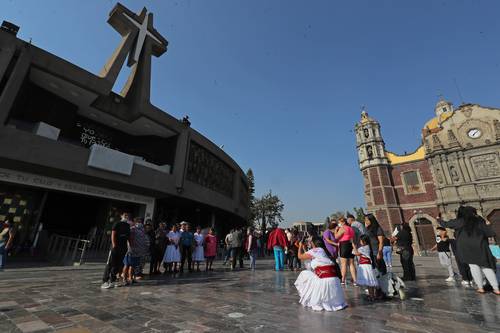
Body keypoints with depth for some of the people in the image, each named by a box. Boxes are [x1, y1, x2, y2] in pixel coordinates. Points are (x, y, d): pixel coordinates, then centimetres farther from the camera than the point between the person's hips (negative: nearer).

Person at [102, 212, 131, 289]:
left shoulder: (128, 226, 14)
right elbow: (113, 235, -9)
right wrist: (114, 245, -17)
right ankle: (105, 282, 4)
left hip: (123, 248, 6)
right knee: (110, 264, -3)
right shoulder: (117, 224, -3)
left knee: (118, 265, 9)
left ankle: (112, 281, 20)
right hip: (115, 247, -6)